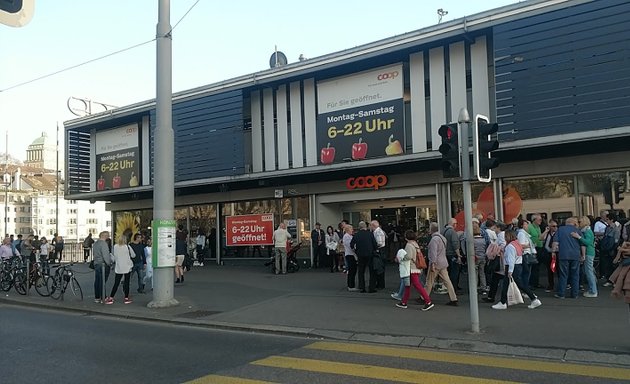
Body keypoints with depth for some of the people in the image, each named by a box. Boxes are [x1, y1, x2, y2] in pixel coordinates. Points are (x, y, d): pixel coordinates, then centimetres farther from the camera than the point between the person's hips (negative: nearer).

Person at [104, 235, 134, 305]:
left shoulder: (115, 247, -4)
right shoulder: (127, 246, -9)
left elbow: (114, 257, 1)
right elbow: (133, 255, 3)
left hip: (118, 268, 2)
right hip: (127, 267, -2)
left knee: (116, 283, 8)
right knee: (126, 282, 5)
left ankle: (111, 298, 7)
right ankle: (126, 298, 9)